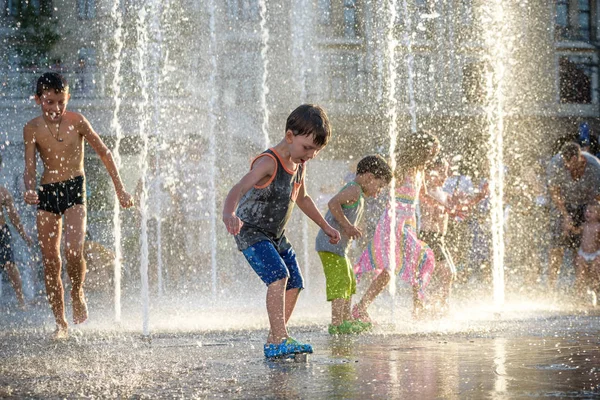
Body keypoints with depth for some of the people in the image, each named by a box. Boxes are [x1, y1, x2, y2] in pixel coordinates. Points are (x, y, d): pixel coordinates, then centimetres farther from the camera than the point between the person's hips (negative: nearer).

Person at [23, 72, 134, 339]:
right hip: (46, 193, 2)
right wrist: (30, 189, -30)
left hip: (74, 189, -2)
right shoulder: (32, 129, -2)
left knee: (73, 250, -23)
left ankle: (77, 293, 7)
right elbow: (30, 167, -7)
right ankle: (60, 323, 12)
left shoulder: (75, 121, -5)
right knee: (50, 261, 2)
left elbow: (104, 153, 3)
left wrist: (120, 189, 4)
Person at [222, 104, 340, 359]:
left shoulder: (299, 164, 2)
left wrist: (325, 226, 31)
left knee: (294, 285, 4)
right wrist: (229, 214, -63)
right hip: (251, 233, -9)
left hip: (276, 235, 9)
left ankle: (273, 341, 12)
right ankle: (280, 340, -30)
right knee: (278, 276, -26)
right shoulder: (268, 163, -26)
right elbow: (239, 188, -43)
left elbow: (301, 198, 23)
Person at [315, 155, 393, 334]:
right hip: (332, 244, -11)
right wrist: (348, 226, -25)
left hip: (339, 246, 11)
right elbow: (333, 203, -26)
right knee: (340, 281, -14)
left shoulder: (358, 195, 20)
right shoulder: (354, 190, -12)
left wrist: (352, 229, 13)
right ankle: (336, 323, -18)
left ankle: (346, 319, 30)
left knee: (349, 282, 19)